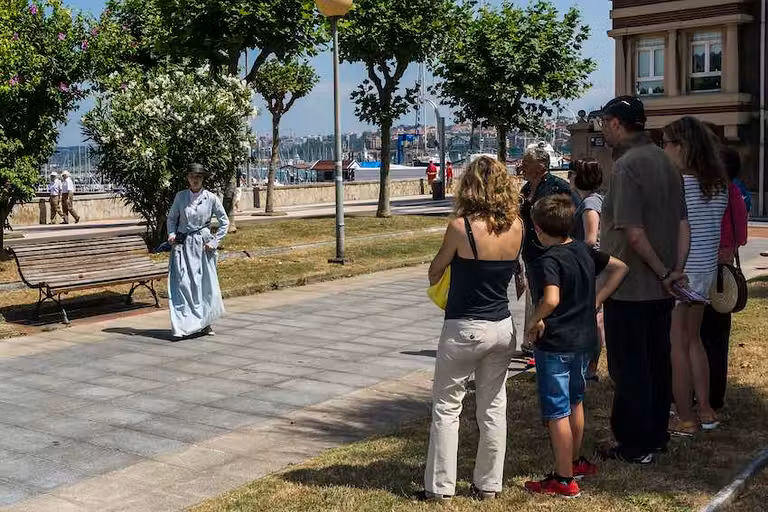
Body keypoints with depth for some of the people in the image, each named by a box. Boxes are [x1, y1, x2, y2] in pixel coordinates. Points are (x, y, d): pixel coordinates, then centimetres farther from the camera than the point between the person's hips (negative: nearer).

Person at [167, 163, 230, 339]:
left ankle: (205, 323, 17)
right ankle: (181, 326, -7)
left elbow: (224, 222, 6)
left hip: (202, 246, 0)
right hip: (182, 245, 1)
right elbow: (172, 218, 16)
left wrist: (214, 242, -1)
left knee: (205, 283, 2)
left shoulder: (211, 198, -1)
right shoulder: (180, 196, 4)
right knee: (181, 283, -8)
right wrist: (172, 234, -1)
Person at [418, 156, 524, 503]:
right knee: (494, 408, 15)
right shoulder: (516, 228, -4)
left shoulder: (461, 227, -17)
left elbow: (435, 271, -2)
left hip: (465, 330, -5)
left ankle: (439, 487, 13)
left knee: (446, 407, 8)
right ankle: (489, 484, 24)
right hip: (503, 328, 5)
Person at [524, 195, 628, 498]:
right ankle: (576, 462, 38)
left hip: (555, 344, -8)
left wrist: (534, 322, -16)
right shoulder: (584, 250, 4)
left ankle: (564, 480, 9)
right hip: (585, 339, 8)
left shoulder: (551, 259, -18)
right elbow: (620, 268, 16)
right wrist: (597, 301, 10)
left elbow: (551, 299, -33)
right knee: (575, 402, 24)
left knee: (557, 412, 1)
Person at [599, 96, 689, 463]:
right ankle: (656, 436, 28)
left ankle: (635, 446, 11)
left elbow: (634, 233, -24)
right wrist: (676, 268, 3)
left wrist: (663, 272, -13)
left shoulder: (627, 165, -18)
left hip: (629, 288, -8)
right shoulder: (663, 160, 9)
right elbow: (682, 223, 8)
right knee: (658, 363, 16)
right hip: (661, 290, 9)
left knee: (629, 369, 2)